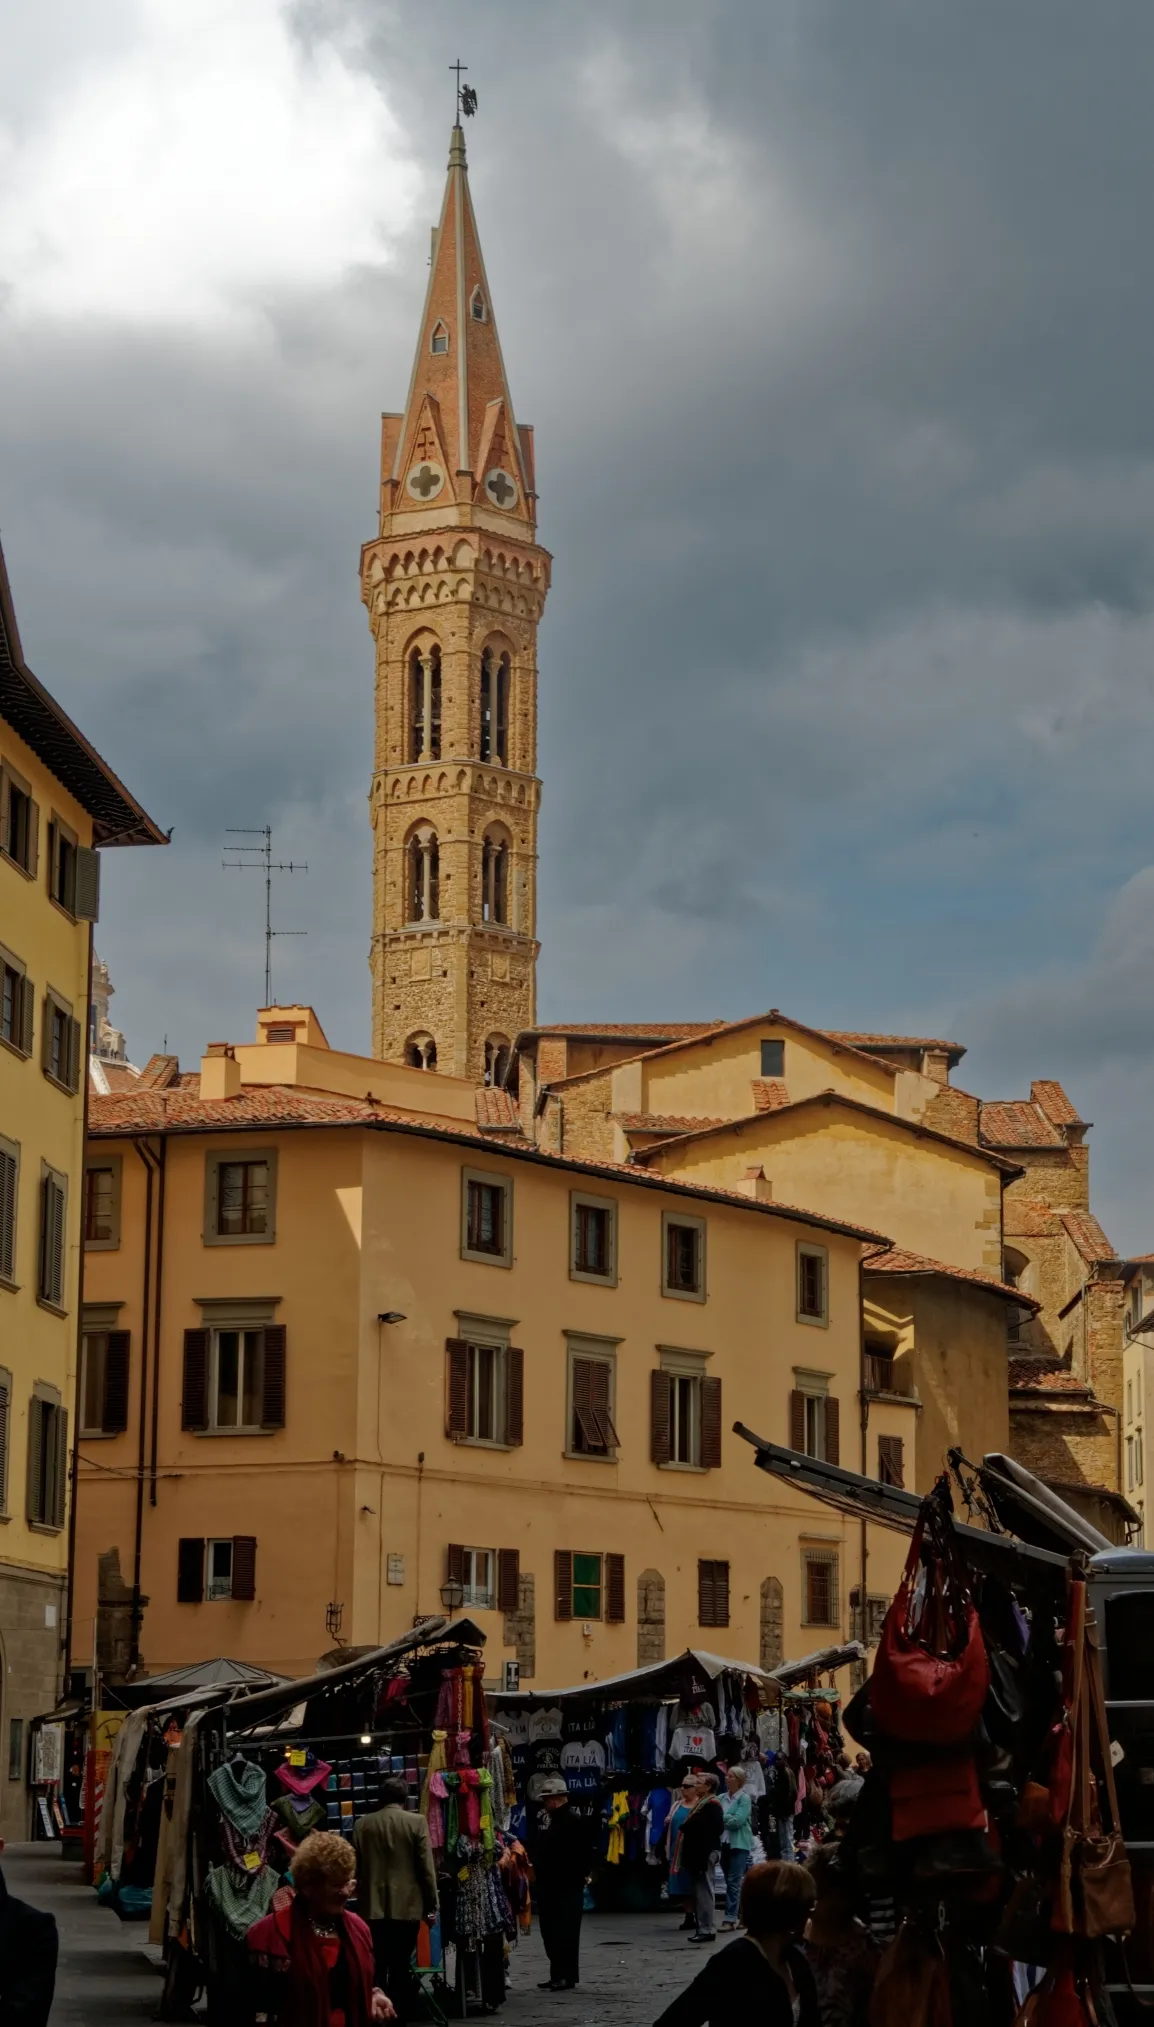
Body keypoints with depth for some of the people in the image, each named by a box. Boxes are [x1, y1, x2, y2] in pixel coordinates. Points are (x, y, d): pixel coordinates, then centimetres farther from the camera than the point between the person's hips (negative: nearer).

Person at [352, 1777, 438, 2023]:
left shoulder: (362, 1824, 5)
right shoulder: (416, 1822, -3)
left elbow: (355, 1867, 8)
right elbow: (426, 1867, -4)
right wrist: (431, 1905, 3)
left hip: (373, 1907, 2)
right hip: (406, 1906, -1)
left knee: (376, 1969, 3)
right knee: (400, 1969, 5)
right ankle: (398, 2018, 6)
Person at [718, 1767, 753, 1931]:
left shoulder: (745, 1799, -6)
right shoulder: (721, 1798, 10)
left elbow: (737, 1821, -15)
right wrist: (727, 1818, -11)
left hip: (739, 1845, -6)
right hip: (724, 1843, 6)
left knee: (734, 1882, -10)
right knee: (731, 1882, 10)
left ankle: (730, 1918, -11)